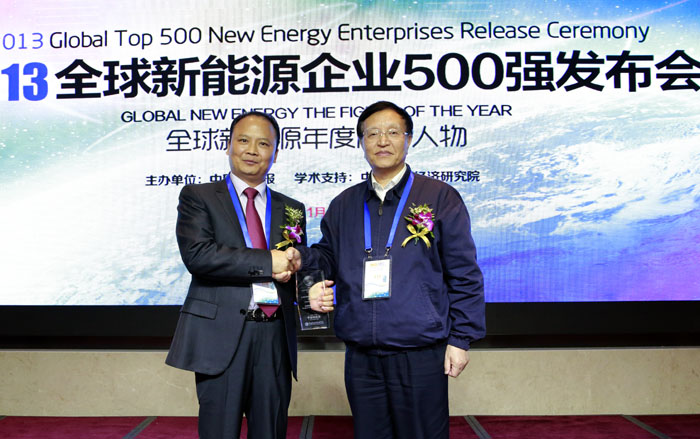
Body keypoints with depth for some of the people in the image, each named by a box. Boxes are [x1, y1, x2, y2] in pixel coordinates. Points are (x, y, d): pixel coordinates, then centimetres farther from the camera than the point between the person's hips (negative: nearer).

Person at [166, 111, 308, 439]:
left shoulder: (291, 210, 16)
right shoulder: (197, 197, 4)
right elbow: (196, 255, -13)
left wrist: (290, 270, -8)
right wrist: (267, 261, -15)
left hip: (275, 338, 4)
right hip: (222, 336, -3)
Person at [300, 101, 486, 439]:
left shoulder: (440, 198, 0)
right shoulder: (343, 205, 11)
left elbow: (464, 274, 0)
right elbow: (327, 256, 19)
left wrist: (461, 338, -4)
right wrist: (302, 259, -4)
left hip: (420, 356, -3)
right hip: (360, 357, 4)